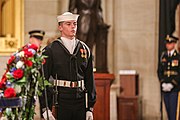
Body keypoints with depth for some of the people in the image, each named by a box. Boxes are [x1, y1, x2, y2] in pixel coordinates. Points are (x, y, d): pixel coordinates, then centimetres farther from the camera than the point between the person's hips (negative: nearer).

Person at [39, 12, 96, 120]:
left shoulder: (85, 49, 11)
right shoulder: (50, 50, -1)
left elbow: (90, 79, 13)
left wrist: (90, 108, 8)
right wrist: (45, 108, -11)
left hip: (81, 102, 4)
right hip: (60, 102, -4)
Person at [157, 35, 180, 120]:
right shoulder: (163, 56, 10)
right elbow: (159, 71, 10)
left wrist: (172, 84, -14)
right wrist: (163, 83, -4)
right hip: (165, 88, 5)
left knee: (173, 109, -8)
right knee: (168, 110, 8)